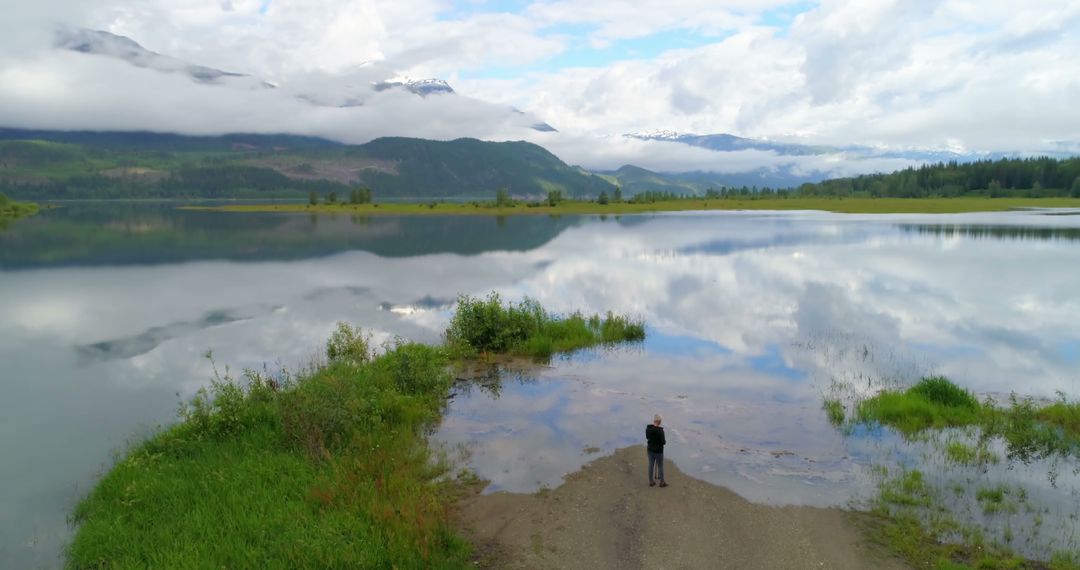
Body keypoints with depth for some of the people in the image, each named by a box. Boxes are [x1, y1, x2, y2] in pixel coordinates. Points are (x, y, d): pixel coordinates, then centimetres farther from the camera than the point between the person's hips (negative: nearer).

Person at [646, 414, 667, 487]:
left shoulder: (648, 428, -8)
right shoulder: (660, 431, -27)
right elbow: (663, 442, -21)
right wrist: (665, 441, 1)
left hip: (650, 450, 6)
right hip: (658, 451, -5)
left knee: (651, 465, 16)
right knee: (660, 466, 12)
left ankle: (651, 481, 28)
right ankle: (662, 482, 26)